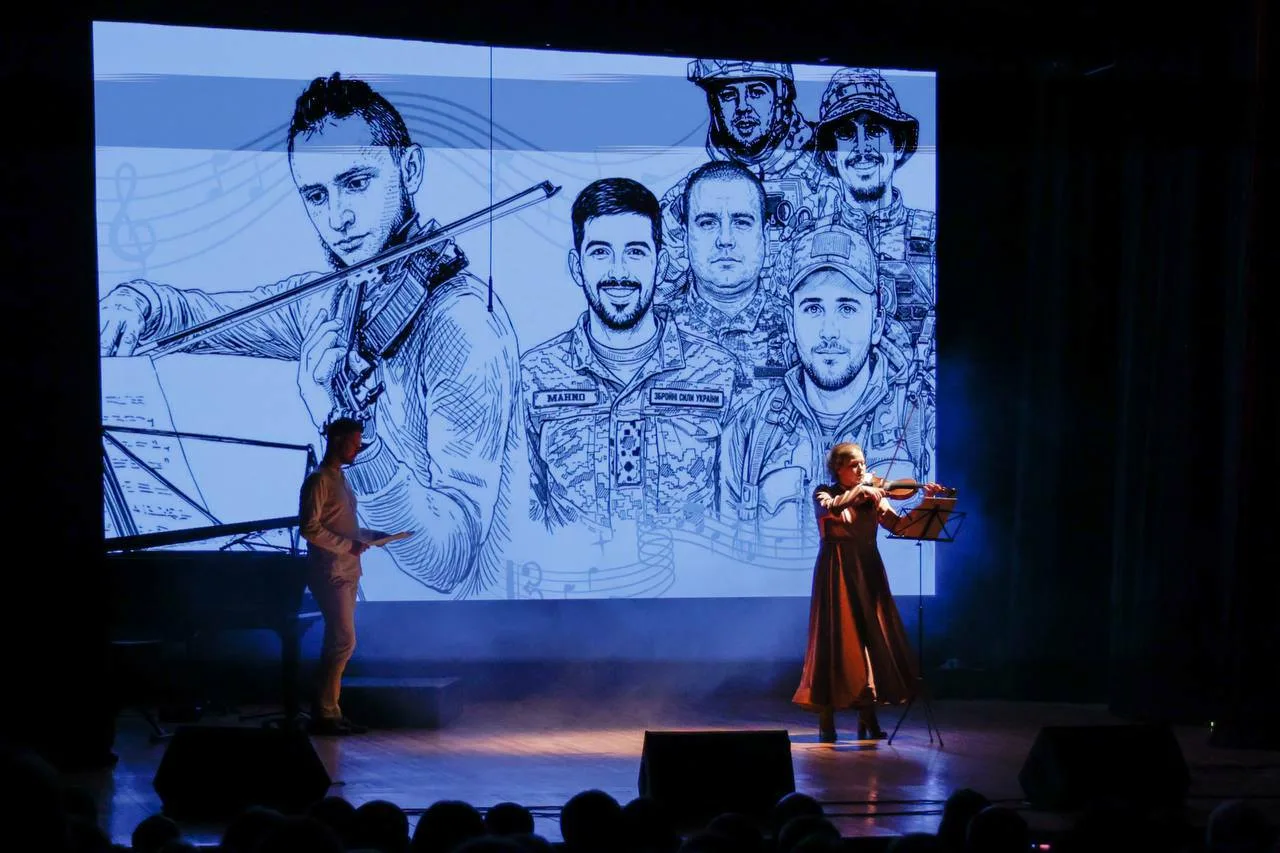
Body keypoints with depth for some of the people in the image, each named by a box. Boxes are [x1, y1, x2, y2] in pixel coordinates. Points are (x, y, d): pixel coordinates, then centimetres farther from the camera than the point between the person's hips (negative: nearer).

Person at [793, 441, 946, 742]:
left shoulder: (872, 497, 11)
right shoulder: (824, 493, 2)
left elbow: (898, 524, -3)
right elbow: (829, 508, -22)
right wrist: (860, 491, -26)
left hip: (868, 574, 4)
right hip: (837, 574, -4)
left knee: (872, 639, 0)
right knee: (837, 640, -6)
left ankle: (868, 718, 7)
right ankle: (826, 722, -1)